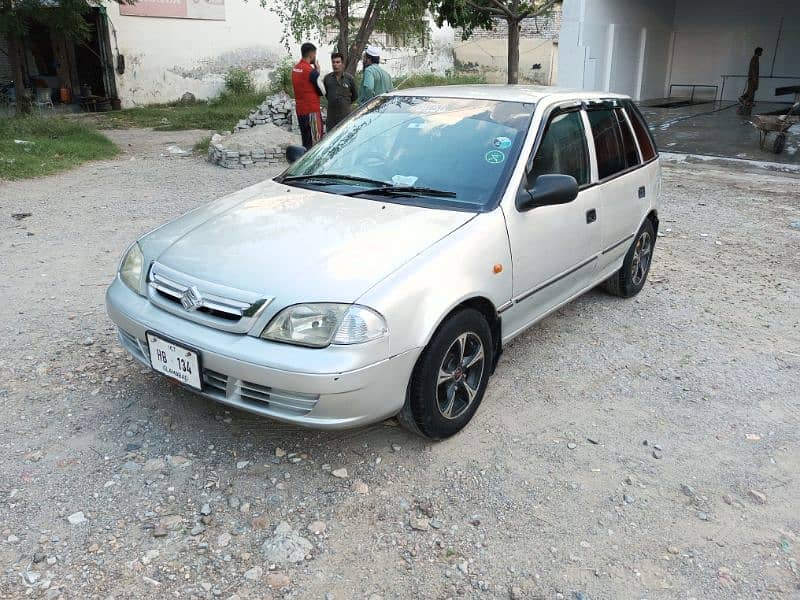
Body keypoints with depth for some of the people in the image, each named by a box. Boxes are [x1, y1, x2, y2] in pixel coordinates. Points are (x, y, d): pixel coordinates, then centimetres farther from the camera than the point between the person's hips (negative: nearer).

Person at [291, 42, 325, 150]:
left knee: (305, 140, 14)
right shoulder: (311, 70, -15)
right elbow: (322, 91, -8)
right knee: (315, 141, -2)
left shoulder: (295, 68, 8)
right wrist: (318, 71, 0)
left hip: (300, 110, 8)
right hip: (312, 110, -8)